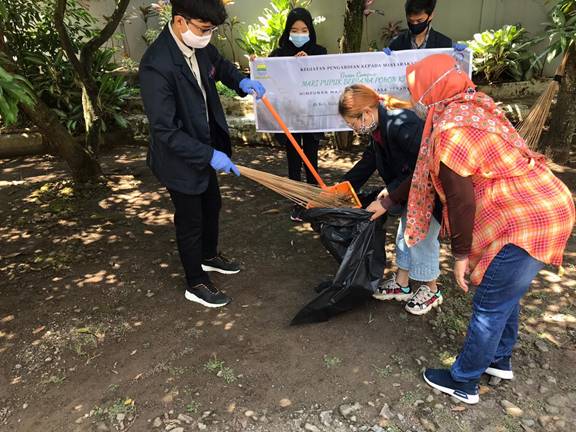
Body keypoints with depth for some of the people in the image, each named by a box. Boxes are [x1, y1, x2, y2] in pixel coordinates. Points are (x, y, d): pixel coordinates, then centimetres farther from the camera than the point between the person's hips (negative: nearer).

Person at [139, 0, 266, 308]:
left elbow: (220, 65, 17)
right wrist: (209, 155, -28)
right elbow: (164, 130, -29)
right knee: (190, 221, 8)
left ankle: (209, 256, 51)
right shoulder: (157, 65, -30)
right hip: (180, 159, -8)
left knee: (212, 205, 24)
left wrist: (241, 81, -3)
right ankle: (196, 284, 30)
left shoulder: (199, 45, -6)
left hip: (206, 148, 8)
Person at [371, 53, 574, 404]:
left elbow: (461, 200, -20)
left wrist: (462, 254, -10)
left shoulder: (451, 129, -19)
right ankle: (500, 360, 43)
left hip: (525, 222, -10)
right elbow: (427, 177, 20)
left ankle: (463, 383, 21)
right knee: (506, 295, 23)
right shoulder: (472, 106, 12)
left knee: (489, 306, 3)